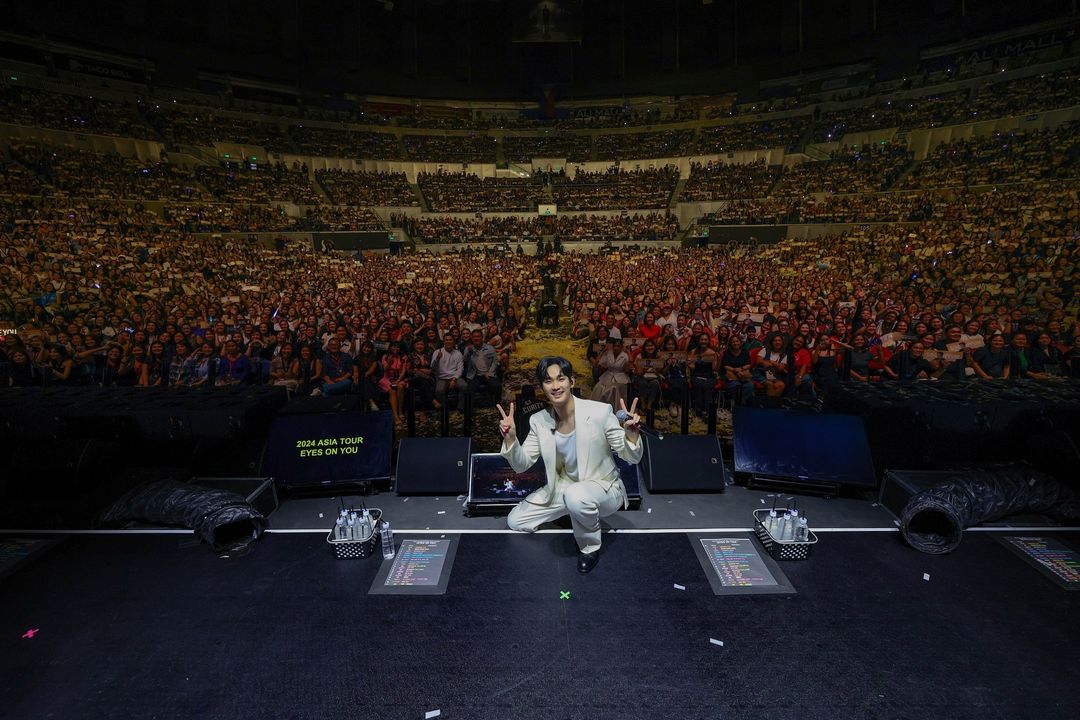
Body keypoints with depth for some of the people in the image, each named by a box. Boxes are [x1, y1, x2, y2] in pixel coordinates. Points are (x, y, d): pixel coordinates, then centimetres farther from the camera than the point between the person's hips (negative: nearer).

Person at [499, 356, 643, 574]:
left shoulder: (600, 412, -23)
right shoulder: (539, 421, -9)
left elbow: (632, 458, -16)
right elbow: (521, 465, -3)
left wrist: (631, 434, -38)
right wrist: (510, 438, -22)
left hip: (603, 488, -5)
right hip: (563, 489, 6)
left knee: (577, 495, -39)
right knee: (515, 522, 4)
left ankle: (591, 546, -8)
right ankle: (578, 515, 20)